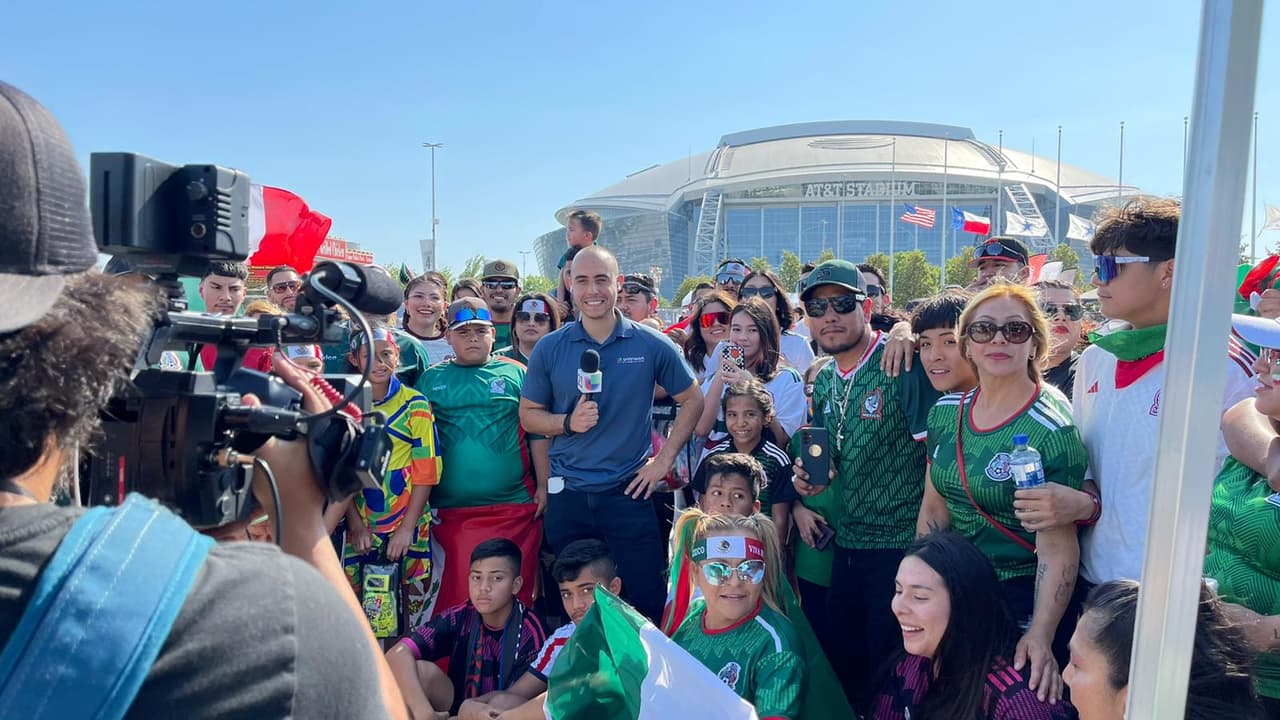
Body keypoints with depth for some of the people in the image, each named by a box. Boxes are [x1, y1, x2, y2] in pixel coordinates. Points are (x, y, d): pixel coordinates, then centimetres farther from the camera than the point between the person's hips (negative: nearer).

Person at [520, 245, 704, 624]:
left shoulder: (651, 345, -3)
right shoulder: (549, 348, -1)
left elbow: (692, 400, 6)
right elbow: (528, 414, 6)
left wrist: (665, 458, -2)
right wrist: (568, 422, -14)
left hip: (630, 492, -1)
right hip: (568, 494, 1)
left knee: (646, 602, 6)